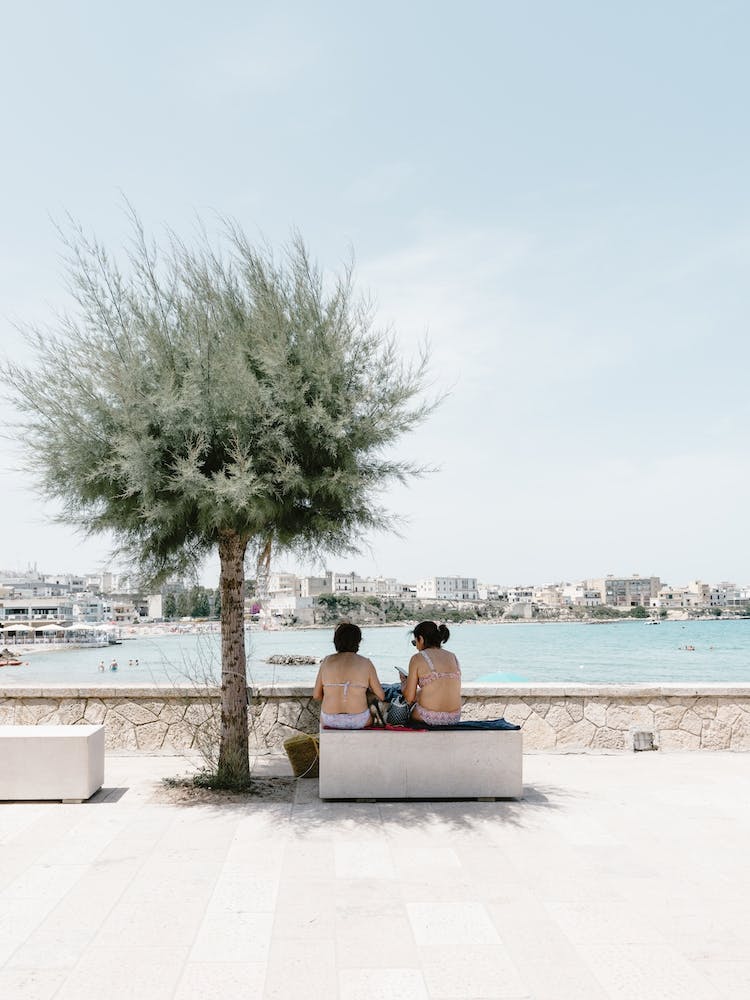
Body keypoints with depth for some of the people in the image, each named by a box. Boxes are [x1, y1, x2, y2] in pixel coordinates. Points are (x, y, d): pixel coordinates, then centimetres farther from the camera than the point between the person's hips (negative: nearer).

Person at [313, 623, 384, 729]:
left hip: (330, 721, 1)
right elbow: (381, 696, 0)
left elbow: (316, 695, 3)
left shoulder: (326, 661, 0)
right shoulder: (366, 663, -3)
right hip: (358, 721, -1)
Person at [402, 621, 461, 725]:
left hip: (428, 718, -5)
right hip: (454, 718, 5)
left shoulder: (418, 658, -6)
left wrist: (404, 682, 16)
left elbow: (409, 698, -5)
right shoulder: (453, 657, 8)